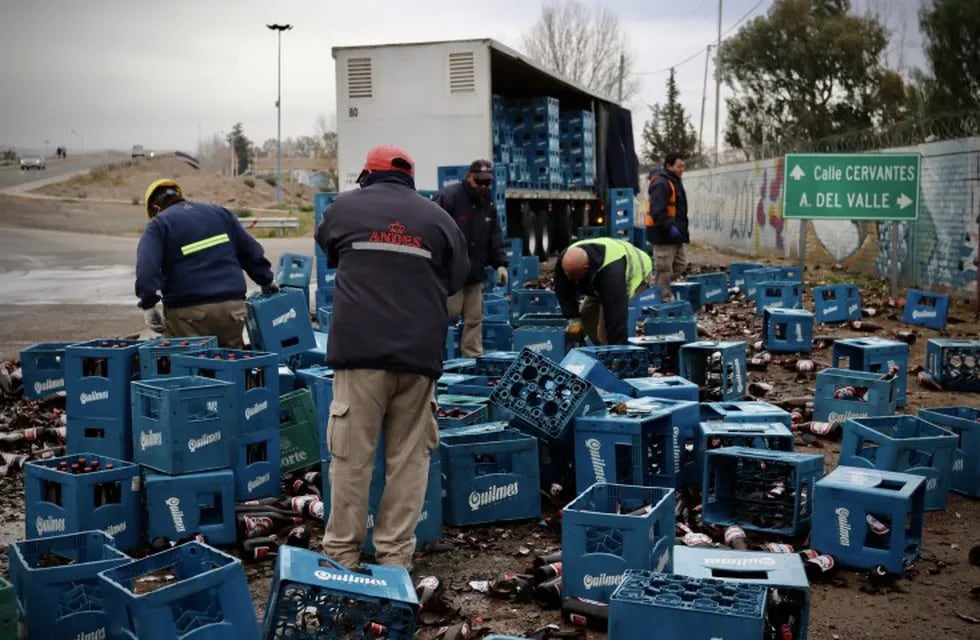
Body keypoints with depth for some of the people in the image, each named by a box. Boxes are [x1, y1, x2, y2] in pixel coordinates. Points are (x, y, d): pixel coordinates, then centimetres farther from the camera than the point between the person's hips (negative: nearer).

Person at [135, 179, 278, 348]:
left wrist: (148, 304, -12)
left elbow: (146, 267, -14)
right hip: (232, 308, 4)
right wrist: (267, 281, 30)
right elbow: (251, 250, 19)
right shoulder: (220, 212, 17)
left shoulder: (159, 225, 3)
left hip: (188, 314, -4)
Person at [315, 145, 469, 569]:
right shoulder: (437, 217, 11)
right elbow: (457, 278, 15)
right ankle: (395, 556, 9)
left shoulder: (344, 207, 10)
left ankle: (342, 552, 10)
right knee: (408, 458, 6)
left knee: (351, 456, 3)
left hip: (359, 348, -1)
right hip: (420, 352, 2)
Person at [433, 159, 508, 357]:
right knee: (450, 312, -6)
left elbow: (495, 238, 14)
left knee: (474, 318, 7)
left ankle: (473, 357, 13)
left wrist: (500, 263, 2)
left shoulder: (488, 203, 12)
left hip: (475, 273, 7)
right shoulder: (448, 197, -13)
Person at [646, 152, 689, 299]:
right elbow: (658, 210, -24)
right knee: (665, 269, -5)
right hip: (663, 234, -10)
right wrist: (669, 226, -28)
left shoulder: (675, 182, 19)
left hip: (674, 234, 11)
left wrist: (681, 229, 22)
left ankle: (658, 288, 22)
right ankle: (664, 298, 2)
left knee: (681, 264, 15)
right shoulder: (660, 183, -15)